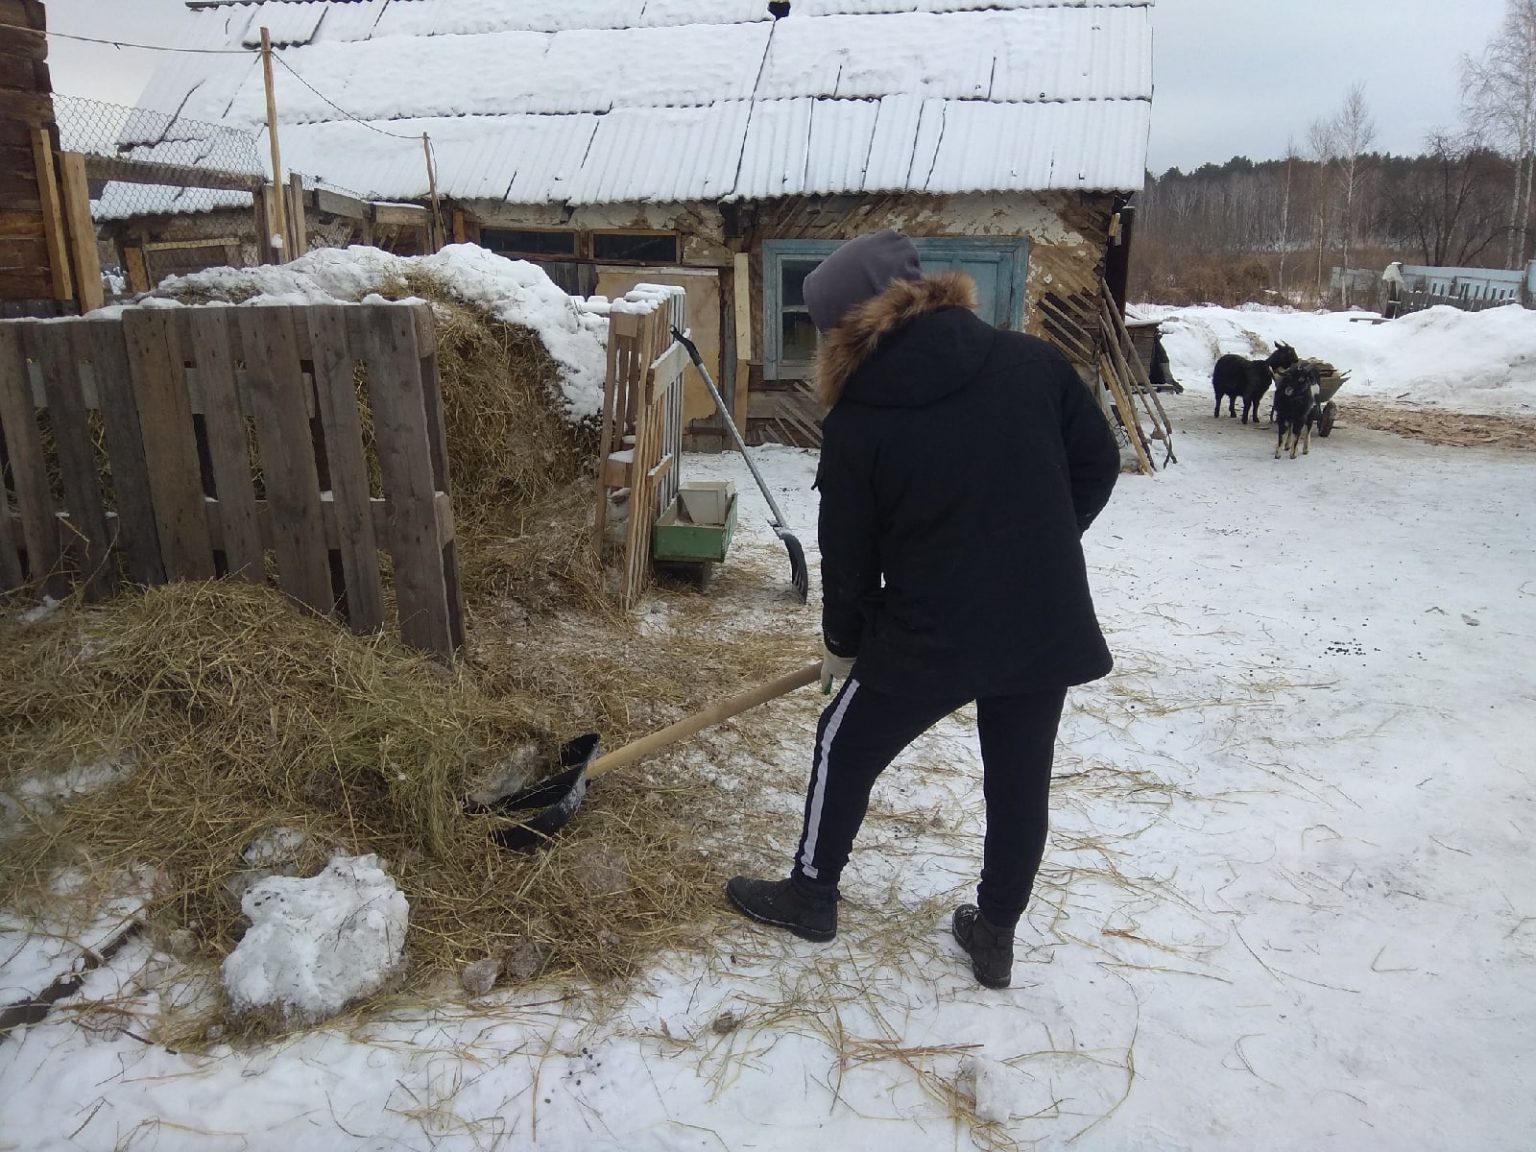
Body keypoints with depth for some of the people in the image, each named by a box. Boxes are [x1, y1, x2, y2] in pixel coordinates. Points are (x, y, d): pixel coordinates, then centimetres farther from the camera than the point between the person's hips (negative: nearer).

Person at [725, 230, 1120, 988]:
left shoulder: (859, 418, -9)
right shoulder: (1032, 362, -2)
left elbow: (848, 547, 0)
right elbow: (1098, 464, 5)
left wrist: (841, 641, 16)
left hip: (931, 634, -3)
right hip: (1049, 625, 4)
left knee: (846, 747, 19)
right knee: (1020, 780, 20)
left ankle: (811, 894, 36)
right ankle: (996, 934, 35)